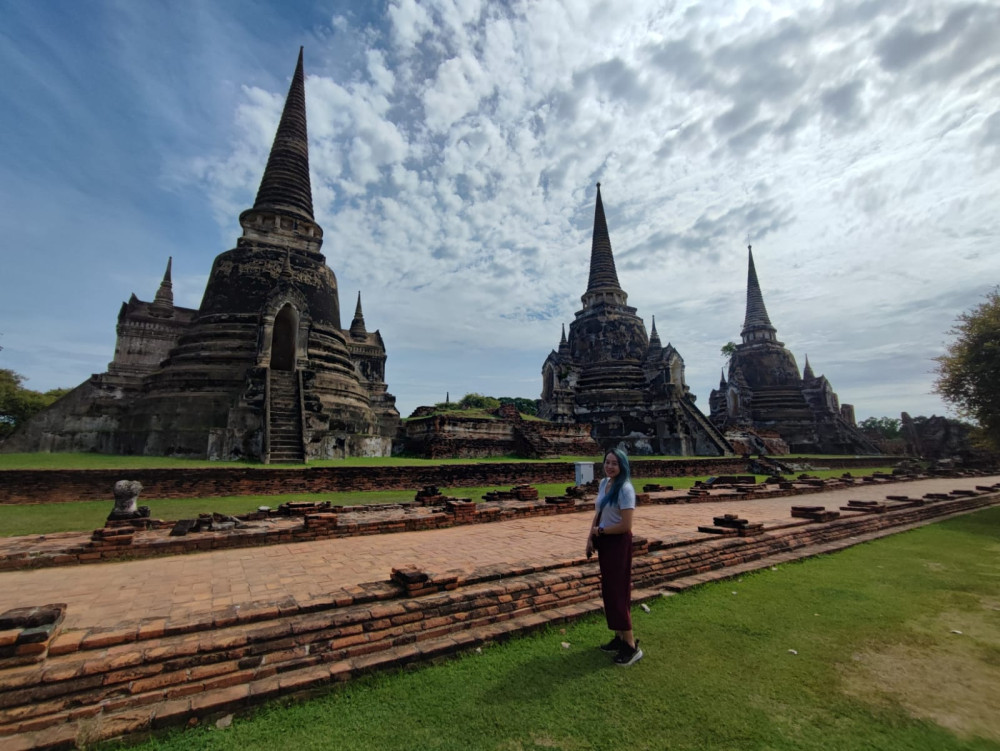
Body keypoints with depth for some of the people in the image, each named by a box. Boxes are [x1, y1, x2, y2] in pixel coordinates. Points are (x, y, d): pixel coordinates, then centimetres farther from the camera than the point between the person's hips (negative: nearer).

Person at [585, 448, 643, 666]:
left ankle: (631, 645, 16)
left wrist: (600, 530, -11)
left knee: (617, 591, 1)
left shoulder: (625, 489, -22)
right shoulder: (603, 483, 3)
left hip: (618, 543, -8)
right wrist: (591, 537, 1)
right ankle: (619, 637, 33)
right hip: (603, 541, 8)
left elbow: (626, 526, -24)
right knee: (609, 589, 17)